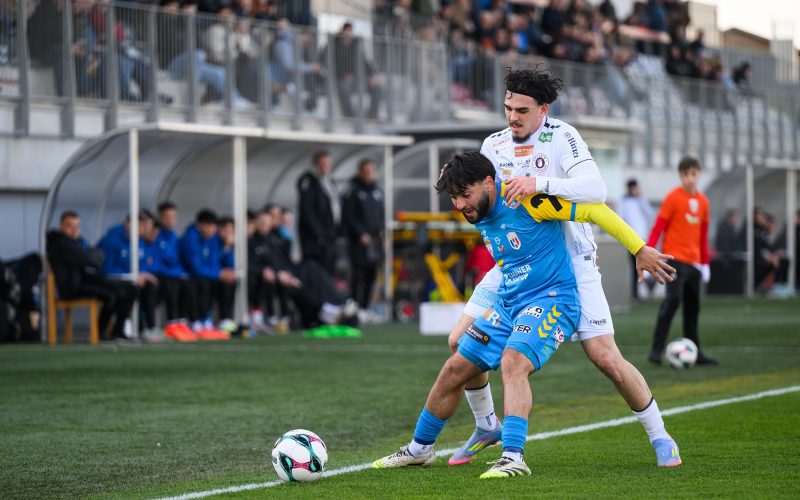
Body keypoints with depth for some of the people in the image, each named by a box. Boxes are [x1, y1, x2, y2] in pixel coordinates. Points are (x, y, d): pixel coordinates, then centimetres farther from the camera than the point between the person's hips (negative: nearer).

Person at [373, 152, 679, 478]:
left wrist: (639, 249, -13)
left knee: (512, 363, -32)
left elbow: (593, 209, -15)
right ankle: (420, 449, 26)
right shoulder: (480, 217, 7)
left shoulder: (524, 200, -19)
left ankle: (513, 457, -38)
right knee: (454, 369, 9)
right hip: (508, 303, 9)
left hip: (552, 299, -8)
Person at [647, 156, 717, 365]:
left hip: (694, 261, 6)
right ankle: (656, 350, -16)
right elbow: (658, 227, -8)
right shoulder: (673, 198, -6)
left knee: (693, 306, 10)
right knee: (673, 299, -18)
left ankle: (694, 352, 18)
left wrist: (705, 262, 18)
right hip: (675, 258, -6)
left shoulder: (703, 201, 11)